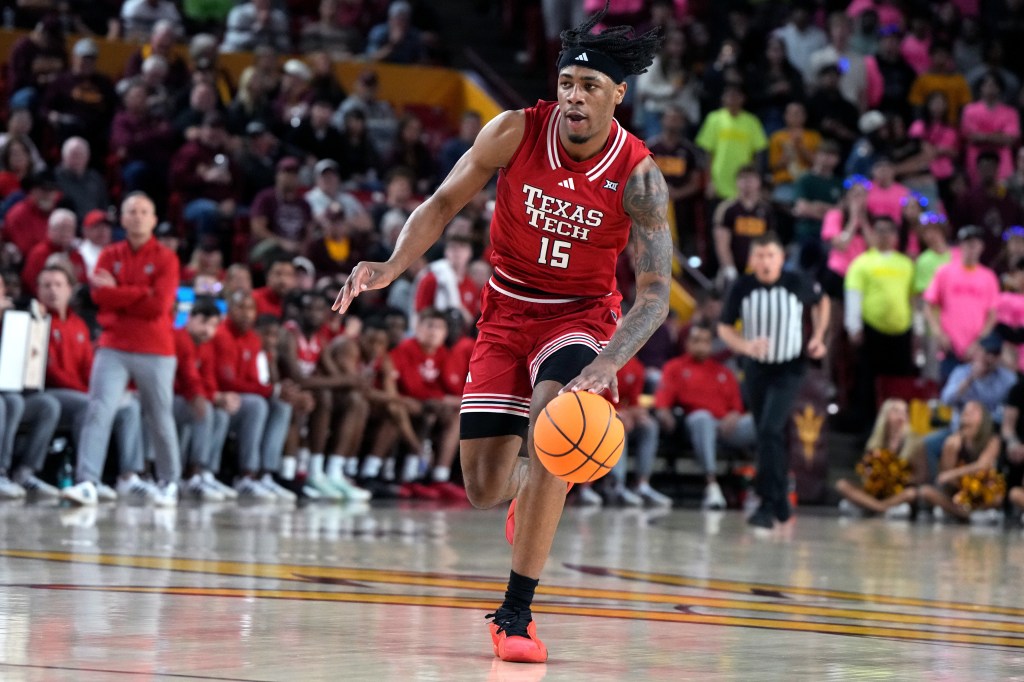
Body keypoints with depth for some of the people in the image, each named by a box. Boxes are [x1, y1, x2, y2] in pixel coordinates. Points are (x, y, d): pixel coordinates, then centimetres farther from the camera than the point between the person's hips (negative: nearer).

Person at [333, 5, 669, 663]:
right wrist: (392, 267, -21)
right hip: (507, 311, 3)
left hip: (580, 314, -3)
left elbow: (655, 295, -22)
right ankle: (533, 489, 42)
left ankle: (516, 614, -22)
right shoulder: (517, 132, -15)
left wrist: (608, 363, -39)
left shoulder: (638, 177, -21)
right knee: (484, 489, -1)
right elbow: (445, 202, -4)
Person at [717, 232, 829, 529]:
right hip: (756, 368, 3)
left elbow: (821, 302, 10)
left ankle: (768, 505, -19)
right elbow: (724, 327, -2)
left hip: (788, 370, -3)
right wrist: (745, 346, -22)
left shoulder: (797, 285, -12)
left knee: (770, 431, -20)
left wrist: (818, 337, 0)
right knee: (769, 436, 14)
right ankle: (781, 504, 31)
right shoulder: (742, 288, -10)